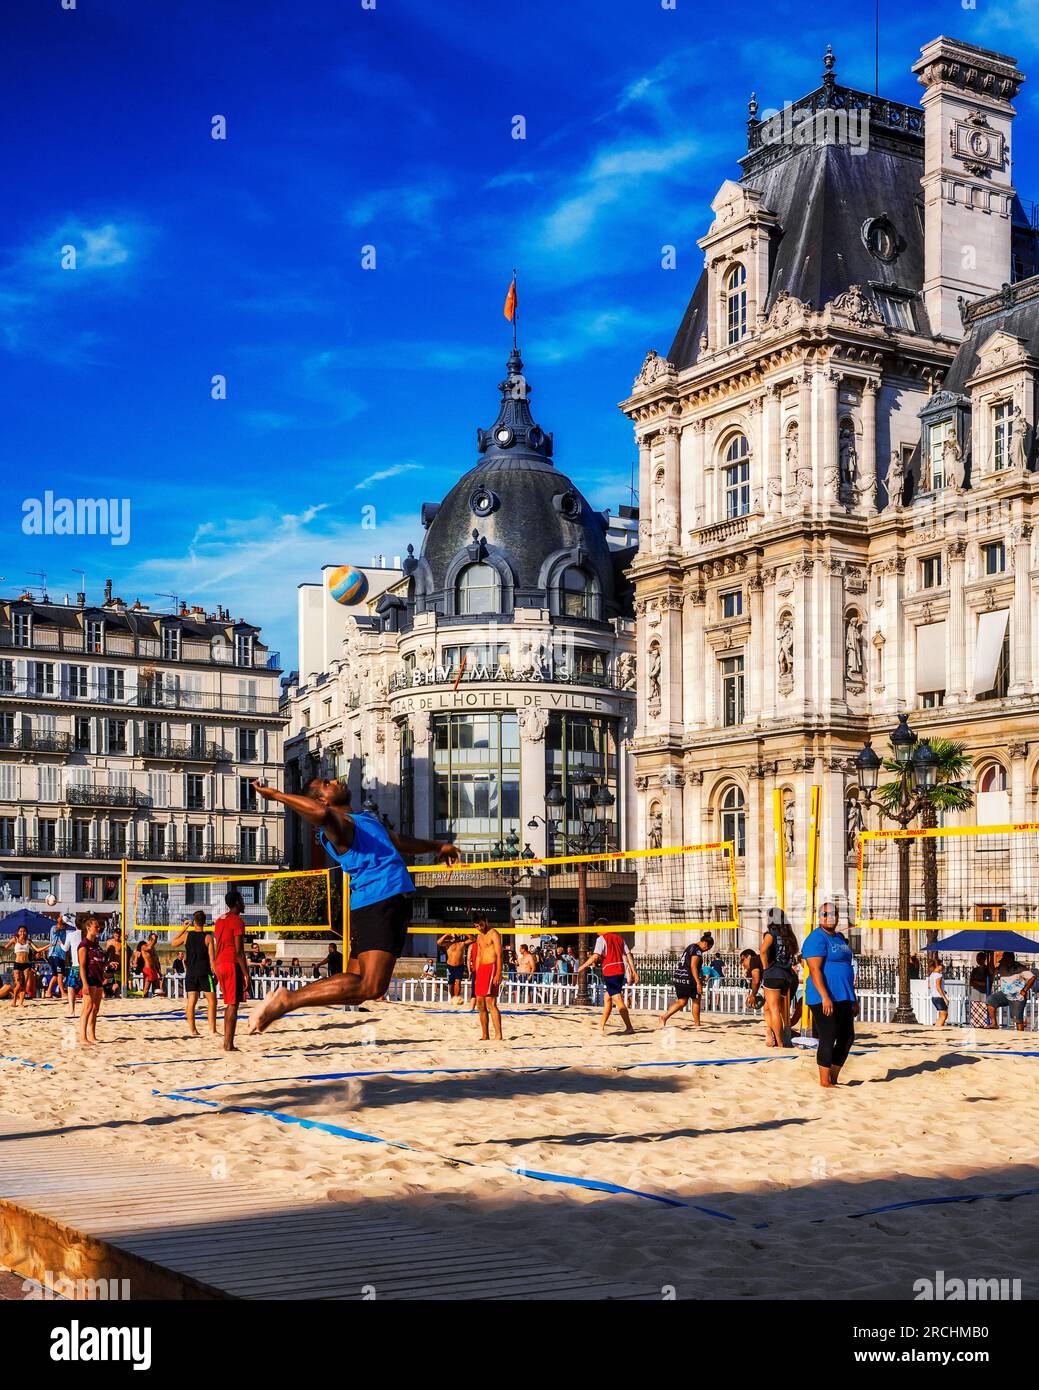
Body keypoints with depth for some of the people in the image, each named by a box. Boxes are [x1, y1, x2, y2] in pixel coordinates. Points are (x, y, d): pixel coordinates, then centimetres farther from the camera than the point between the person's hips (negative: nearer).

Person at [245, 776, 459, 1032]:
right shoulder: (338, 823, -7)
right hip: (377, 902, -9)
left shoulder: (366, 819, 25)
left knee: (357, 983, 7)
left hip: (393, 900, 9)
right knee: (370, 987, -19)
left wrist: (435, 846, 53)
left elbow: (399, 842, 43)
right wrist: (276, 795, -25)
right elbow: (321, 813, -33)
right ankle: (287, 999, -15)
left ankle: (284, 1000, 12)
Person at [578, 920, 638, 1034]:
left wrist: (583, 966, -6)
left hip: (610, 972, -8)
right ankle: (601, 1026, 22)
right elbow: (628, 955, 11)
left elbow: (595, 956, -16)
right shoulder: (619, 937, 16)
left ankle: (629, 1028, -12)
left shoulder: (601, 939, -6)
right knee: (607, 998, 17)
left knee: (618, 1000, -8)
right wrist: (634, 971, 11)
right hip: (620, 971, 8)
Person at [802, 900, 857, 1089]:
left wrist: (853, 998, 22)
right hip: (825, 998, -9)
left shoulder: (839, 938, 19)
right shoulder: (817, 938, -10)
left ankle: (833, 1078, 20)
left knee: (847, 1038, 10)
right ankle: (824, 1082, 4)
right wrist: (825, 997, -25)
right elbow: (815, 970, -18)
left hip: (843, 998, 9)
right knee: (827, 1039, -5)